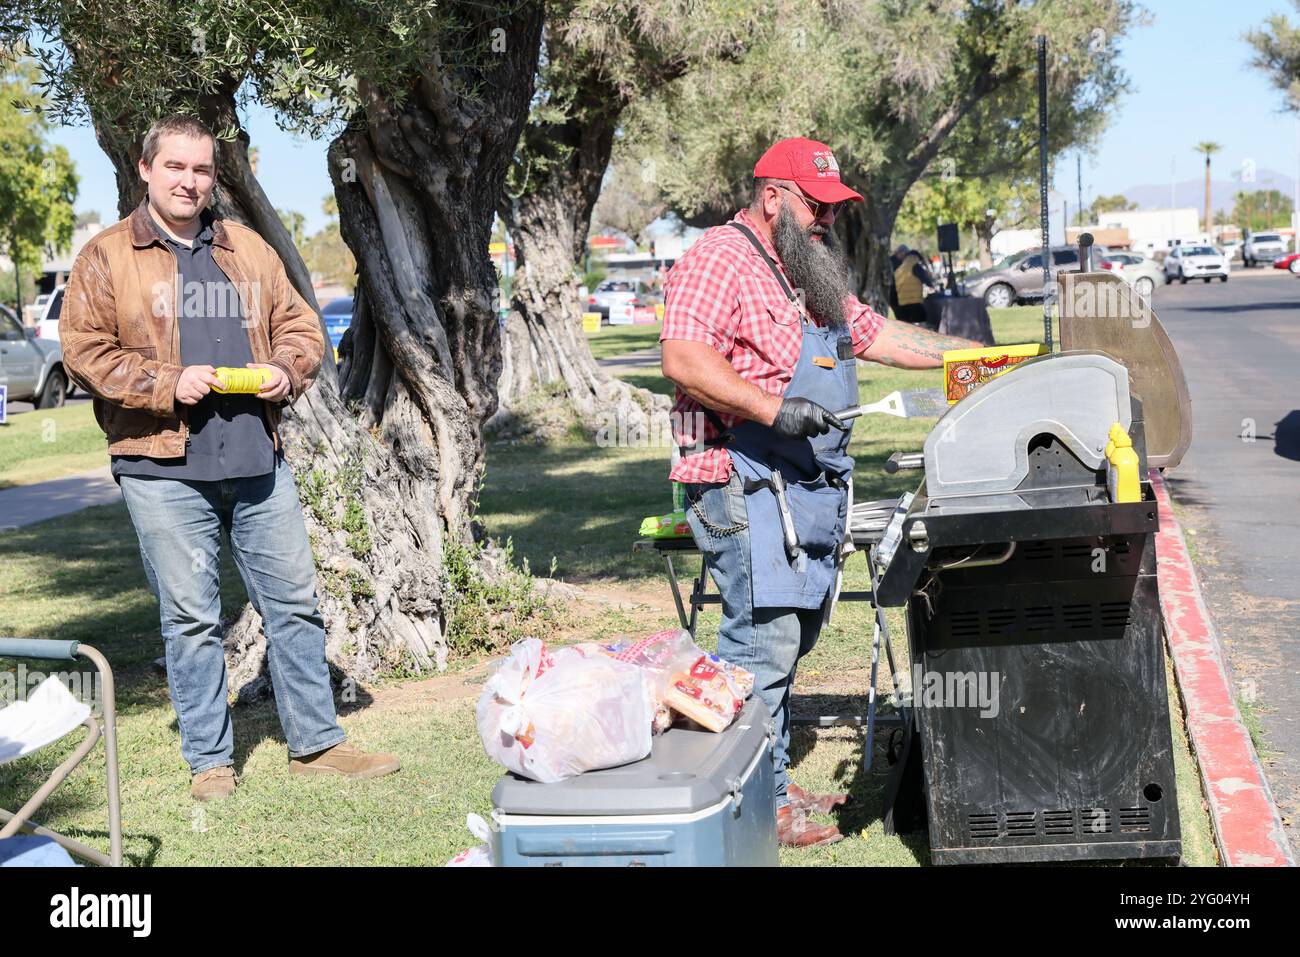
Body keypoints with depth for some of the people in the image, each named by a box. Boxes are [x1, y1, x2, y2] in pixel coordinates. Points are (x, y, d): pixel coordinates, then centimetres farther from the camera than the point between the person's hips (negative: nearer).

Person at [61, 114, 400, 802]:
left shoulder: (250, 250, 15)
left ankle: (316, 742, 18)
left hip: (258, 461, 4)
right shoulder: (106, 258, 2)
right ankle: (208, 758, 15)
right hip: (162, 468, -4)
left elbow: (300, 326, 18)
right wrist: (169, 383, -15)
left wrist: (286, 370, -4)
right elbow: (84, 352, -4)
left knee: (294, 601, 7)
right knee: (190, 616, 2)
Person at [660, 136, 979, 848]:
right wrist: (773, 407, -27)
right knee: (764, 641, -10)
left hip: (808, 488, 10)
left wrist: (970, 355, 23)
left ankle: (773, 783, 21)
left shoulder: (809, 273, 23)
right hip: (747, 487, -10)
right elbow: (683, 358, -21)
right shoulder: (721, 260, -10)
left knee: (790, 640, 11)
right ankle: (760, 805, -2)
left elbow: (872, 332, 29)